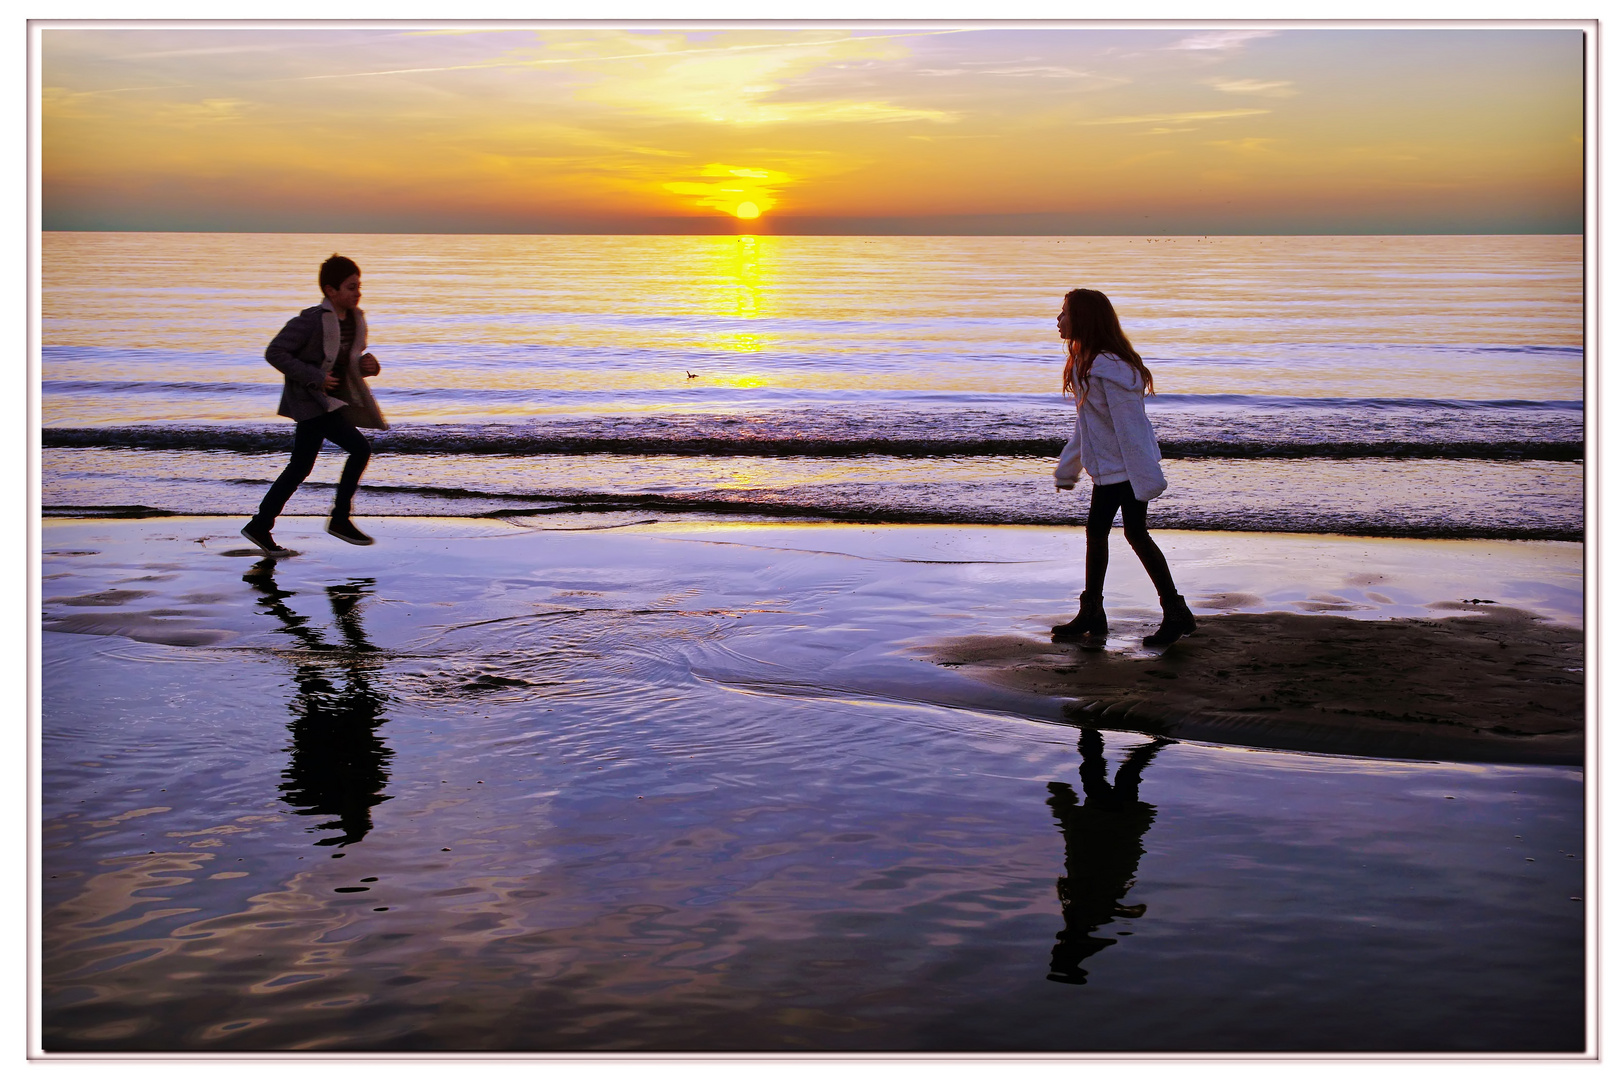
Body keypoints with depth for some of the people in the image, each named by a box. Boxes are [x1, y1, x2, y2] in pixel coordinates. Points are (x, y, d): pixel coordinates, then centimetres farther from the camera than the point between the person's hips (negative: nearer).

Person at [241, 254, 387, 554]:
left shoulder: (355, 320, 7)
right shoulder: (312, 320, -18)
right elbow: (275, 353, -18)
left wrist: (367, 365, -2)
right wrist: (314, 377, -22)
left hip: (330, 400, 9)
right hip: (311, 400, -9)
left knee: (300, 468, 14)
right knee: (360, 448, -17)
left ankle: (260, 526, 23)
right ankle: (340, 519, -6)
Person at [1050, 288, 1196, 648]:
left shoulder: (1110, 368, -24)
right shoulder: (1085, 363, 8)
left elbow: (1129, 425, -24)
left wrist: (1145, 478, -24)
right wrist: (1067, 468, 22)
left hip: (1128, 467, -10)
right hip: (1106, 467, 10)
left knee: (1135, 534, -4)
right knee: (1096, 531, 13)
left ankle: (1177, 614, 6)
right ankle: (1091, 616, 23)